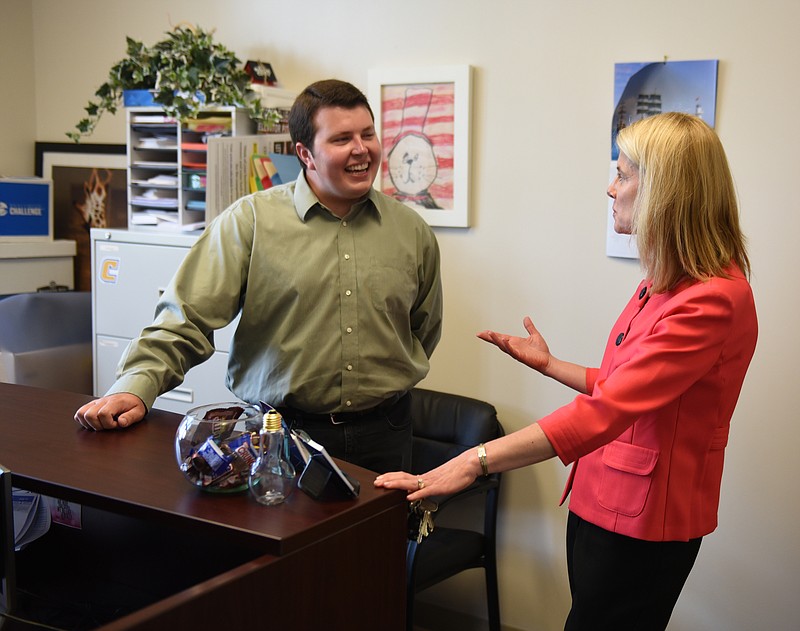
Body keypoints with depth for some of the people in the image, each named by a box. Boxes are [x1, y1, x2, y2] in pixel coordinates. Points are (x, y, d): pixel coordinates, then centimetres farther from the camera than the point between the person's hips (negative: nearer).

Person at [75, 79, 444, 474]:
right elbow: (187, 318, -9)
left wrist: (387, 383, 11)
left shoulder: (412, 232, 6)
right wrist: (137, 385, -20)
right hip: (280, 438, -3)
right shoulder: (251, 220, -5)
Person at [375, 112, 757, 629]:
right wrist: (549, 364, 18)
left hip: (640, 522, -9)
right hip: (600, 501, 9)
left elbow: (604, 411, -31)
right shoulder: (665, 281, 10)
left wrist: (474, 462, -34)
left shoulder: (712, 301, -23)